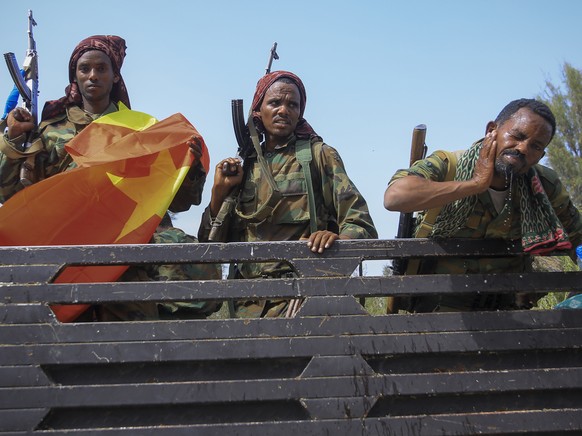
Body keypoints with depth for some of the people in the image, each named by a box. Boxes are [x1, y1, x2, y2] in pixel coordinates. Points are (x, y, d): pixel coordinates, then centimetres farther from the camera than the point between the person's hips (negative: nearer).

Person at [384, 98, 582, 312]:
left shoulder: (545, 186, -3)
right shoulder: (447, 165, -15)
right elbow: (394, 197, -35)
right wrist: (475, 184, -29)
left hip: (506, 306, 3)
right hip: (440, 305, -3)